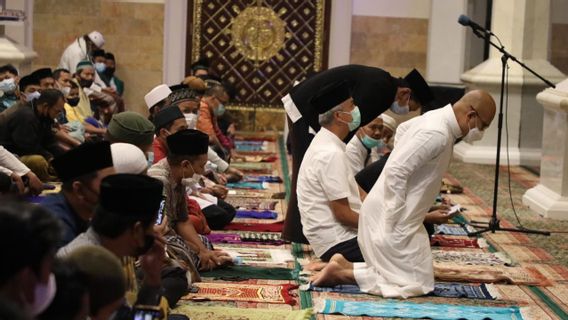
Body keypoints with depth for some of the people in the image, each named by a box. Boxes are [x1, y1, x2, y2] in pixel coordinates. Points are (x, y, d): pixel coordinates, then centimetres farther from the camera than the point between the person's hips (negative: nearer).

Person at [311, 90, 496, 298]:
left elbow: (402, 130, 27)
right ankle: (340, 273, -5)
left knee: (421, 273, 15)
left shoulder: (436, 119, 8)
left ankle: (343, 266, 11)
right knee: (417, 284, -7)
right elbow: (396, 171, -27)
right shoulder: (437, 135, -22)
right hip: (392, 218, -10)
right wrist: (393, 222, -22)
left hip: (403, 216, 10)